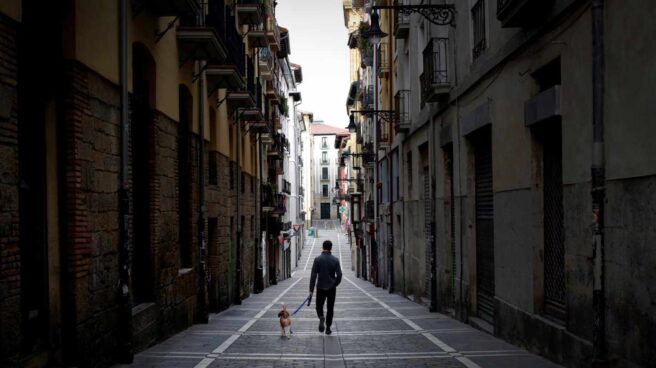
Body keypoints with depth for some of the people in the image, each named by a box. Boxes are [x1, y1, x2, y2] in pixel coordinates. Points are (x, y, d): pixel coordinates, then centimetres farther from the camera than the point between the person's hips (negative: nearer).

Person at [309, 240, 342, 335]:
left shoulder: (318, 259, -8)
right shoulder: (335, 260, -3)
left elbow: (313, 275, -9)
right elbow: (339, 275, -4)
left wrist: (311, 289, -5)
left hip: (320, 288, -1)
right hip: (332, 288, 1)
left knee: (319, 306, 12)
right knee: (330, 308, 12)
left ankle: (321, 317, -18)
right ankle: (328, 328, 12)